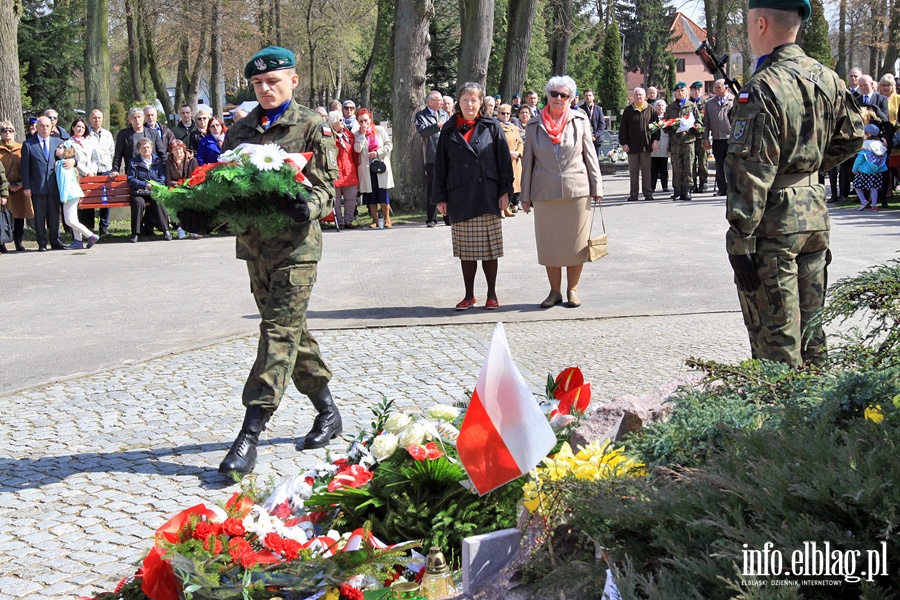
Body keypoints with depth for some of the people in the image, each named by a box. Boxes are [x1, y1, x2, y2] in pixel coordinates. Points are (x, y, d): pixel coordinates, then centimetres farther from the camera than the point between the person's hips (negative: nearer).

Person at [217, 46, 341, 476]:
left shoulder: (311, 127, -1)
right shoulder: (241, 130, 15)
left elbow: (326, 185, -7)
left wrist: (304, 208, -28)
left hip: (295, 245, -6)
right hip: (255, 243, 6)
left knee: (279, 333, -11)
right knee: (291, 331, 13)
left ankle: (249, 437, -15)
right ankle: (328, 414, 28)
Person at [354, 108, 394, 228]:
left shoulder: (380, 130, 5)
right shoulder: (358, 134, 7)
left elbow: (389, 145, 3)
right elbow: (357, 149, -10)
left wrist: (378, 153, -9)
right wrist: (363, 134, -10)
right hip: (366, 168, 1)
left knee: (383, 193, -6)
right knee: (370, 194, 0)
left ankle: (386, 219, -1)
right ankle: (375, 219, 8)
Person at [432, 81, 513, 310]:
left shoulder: (491, 127, 2)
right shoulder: (449, 130, 6)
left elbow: (503, 160, 1)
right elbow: (440, 164, 8)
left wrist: (504, 191, -4)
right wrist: (440, 197, 3)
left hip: (487, 196, -1)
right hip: (460, 198, 2)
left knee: (489, 248, 2)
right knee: (465, 249, 6)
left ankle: (492, 295, 13)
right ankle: (469, 295, 16)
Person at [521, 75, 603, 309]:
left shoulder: (580, 121, 4)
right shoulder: (535, 125, 5)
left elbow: (590, 155, 7)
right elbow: (528, 161, 8)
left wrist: (596, 187, 3)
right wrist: (526, 195, 6)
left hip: (577, 191, -1)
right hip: (545, 193, 1)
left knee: (576, 242, 3)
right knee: (549, 243, 4)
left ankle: (572, 289, 15)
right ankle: (555, 291, 15)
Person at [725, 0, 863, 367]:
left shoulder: (762, 87, -18)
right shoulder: (826, 79, 5)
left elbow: (751, 172, -20)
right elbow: (852, 137, 19)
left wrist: (740, 241, -18)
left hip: (773, 226, -8)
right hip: (815, 216, 8)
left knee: (776, 344, -1)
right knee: (810, 329, 18)